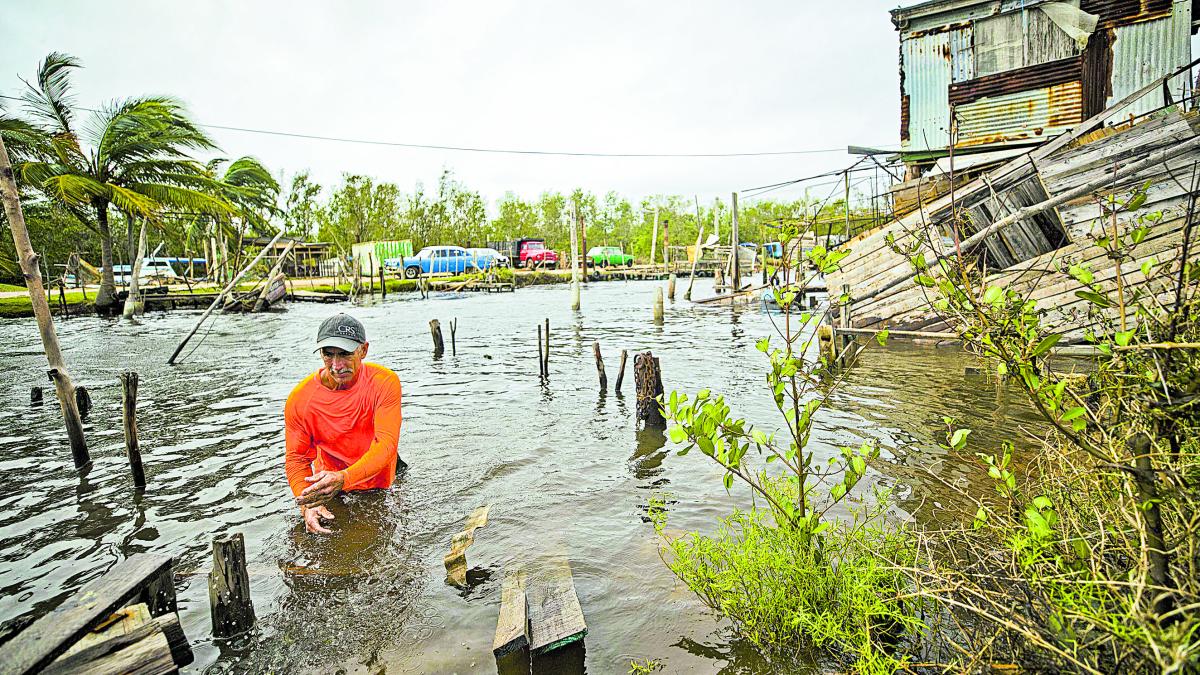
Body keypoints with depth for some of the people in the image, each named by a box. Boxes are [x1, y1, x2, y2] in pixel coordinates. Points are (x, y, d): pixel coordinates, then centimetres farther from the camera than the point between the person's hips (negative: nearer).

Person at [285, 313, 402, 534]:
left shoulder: (385, 383, -21)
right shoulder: (299, 399, -15)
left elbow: (386, 445, -28)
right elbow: (296, 458, -9)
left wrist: (343, 479, -44)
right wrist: (308, 505, -27)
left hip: (379, 488, -1)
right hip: (328, 491, 1)